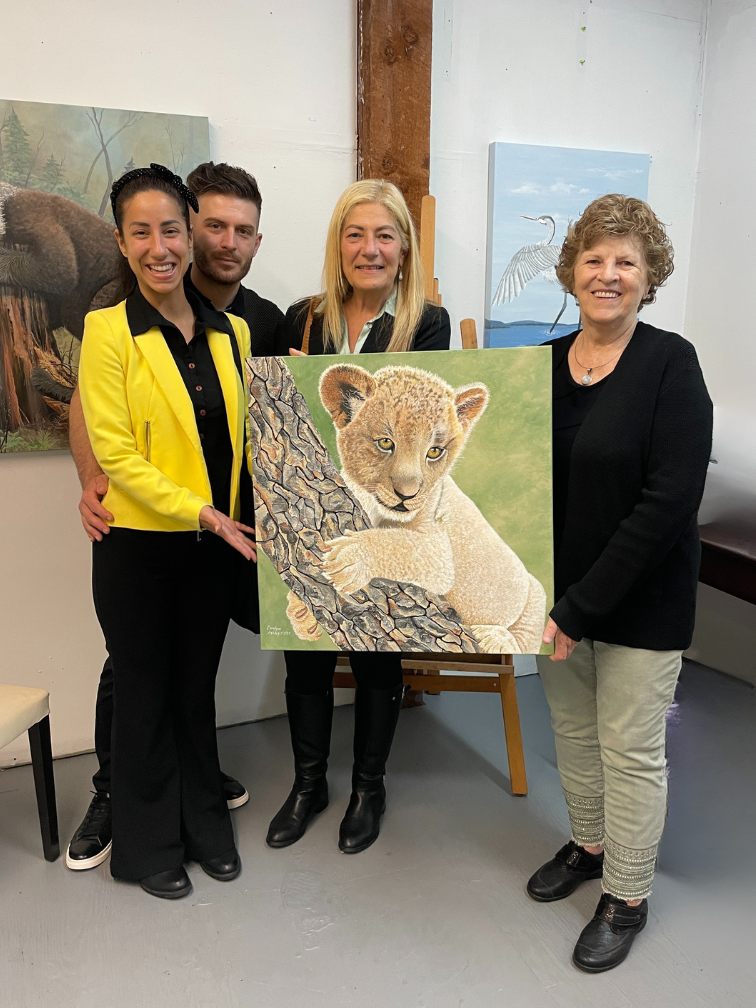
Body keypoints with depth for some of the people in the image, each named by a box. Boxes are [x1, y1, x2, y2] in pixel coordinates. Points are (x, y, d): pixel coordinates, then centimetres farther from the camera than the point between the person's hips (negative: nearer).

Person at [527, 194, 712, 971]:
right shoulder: (545, 363, 2)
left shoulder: (669, 363, -14)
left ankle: (626, 898, 33)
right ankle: (587, 846, 46)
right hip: (558, 593, 5)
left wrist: (581, 609, -20)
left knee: (630, 748, 10)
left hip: (641, 598, -5)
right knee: (573, 731, 20)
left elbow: (668, 502, -20)